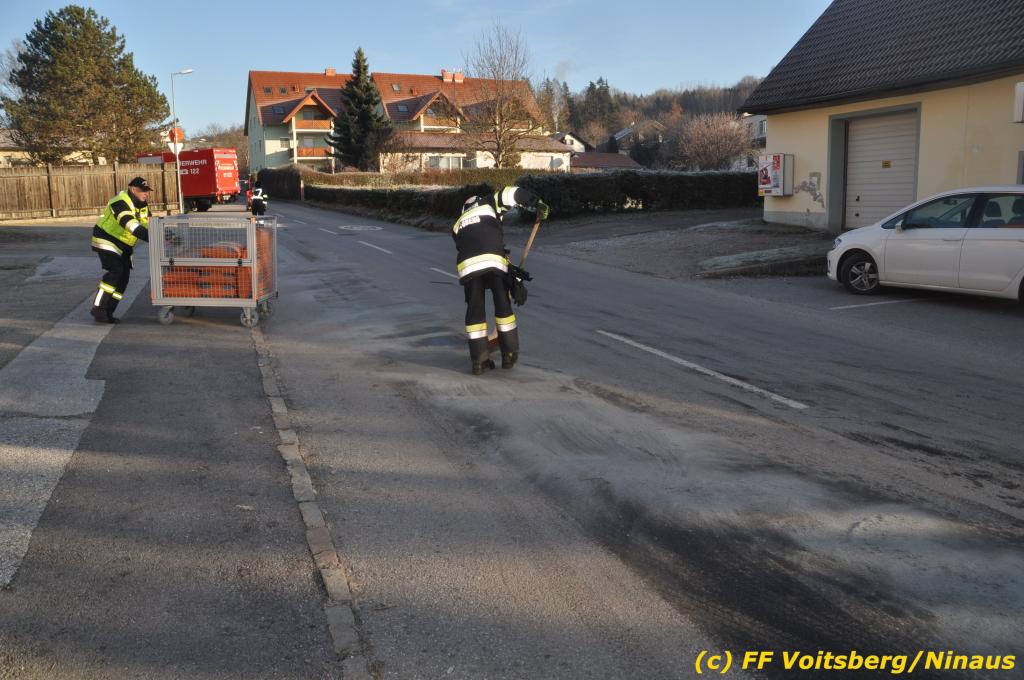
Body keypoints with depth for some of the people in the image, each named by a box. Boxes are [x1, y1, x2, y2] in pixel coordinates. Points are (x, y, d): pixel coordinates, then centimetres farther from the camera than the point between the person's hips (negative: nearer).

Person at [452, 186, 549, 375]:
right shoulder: (489, 203, 24)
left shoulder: (457, 224, 32)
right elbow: (513, 193, 9)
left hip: (467, 266, 2)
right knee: (503, 305, 12)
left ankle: (479, 360, 11)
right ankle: (509, 355, 16)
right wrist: (537, 203, 13)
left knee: (475, 309, 11)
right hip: (494, 261, -2)